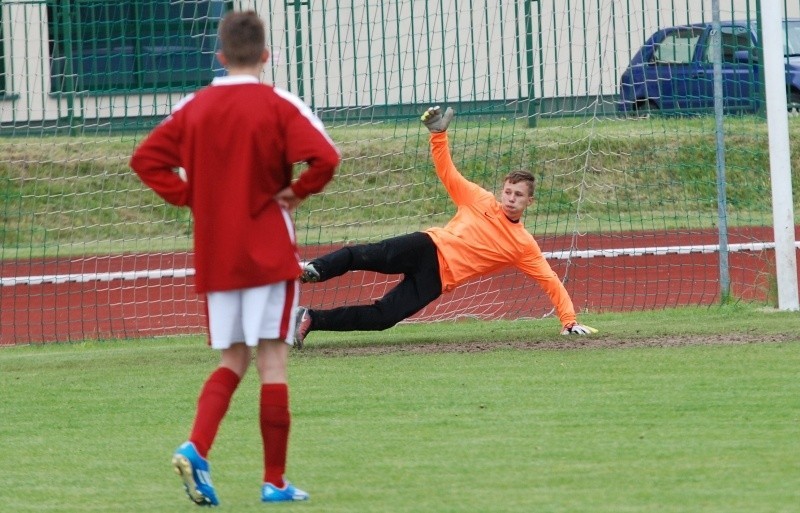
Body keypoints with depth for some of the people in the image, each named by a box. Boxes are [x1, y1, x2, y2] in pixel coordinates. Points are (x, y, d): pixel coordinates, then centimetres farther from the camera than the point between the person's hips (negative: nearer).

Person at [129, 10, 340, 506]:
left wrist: (192, 196, 5)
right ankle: (276, 482, 2)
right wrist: (296, 192, -7)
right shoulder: (279, 106, -8)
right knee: (272, 361, 0)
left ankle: (196, 448, -11)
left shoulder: (194, 108, 5)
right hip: (269, 254, -4)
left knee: (232, 361, 13)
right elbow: (324, 157, -22)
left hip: (215, 256, 4)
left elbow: (146, 159, 6)